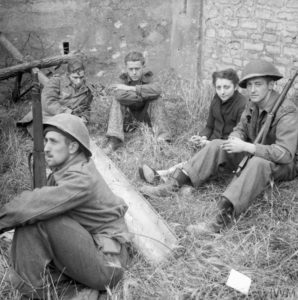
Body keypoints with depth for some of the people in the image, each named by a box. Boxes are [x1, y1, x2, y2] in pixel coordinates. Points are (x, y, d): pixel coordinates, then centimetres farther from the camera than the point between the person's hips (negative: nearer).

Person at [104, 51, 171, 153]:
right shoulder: (124, 79, -11)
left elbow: (156, 89, -37)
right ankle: (114, 140, -33)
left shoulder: (147, 77, -12)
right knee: (117, 98, -23)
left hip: (146, 114, -1)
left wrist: (130, 88, -34)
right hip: (129, 114, 1)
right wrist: (145, 95, -30)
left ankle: (163, 139, -35)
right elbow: (121, 96, -34)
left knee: (157, 100, -26)